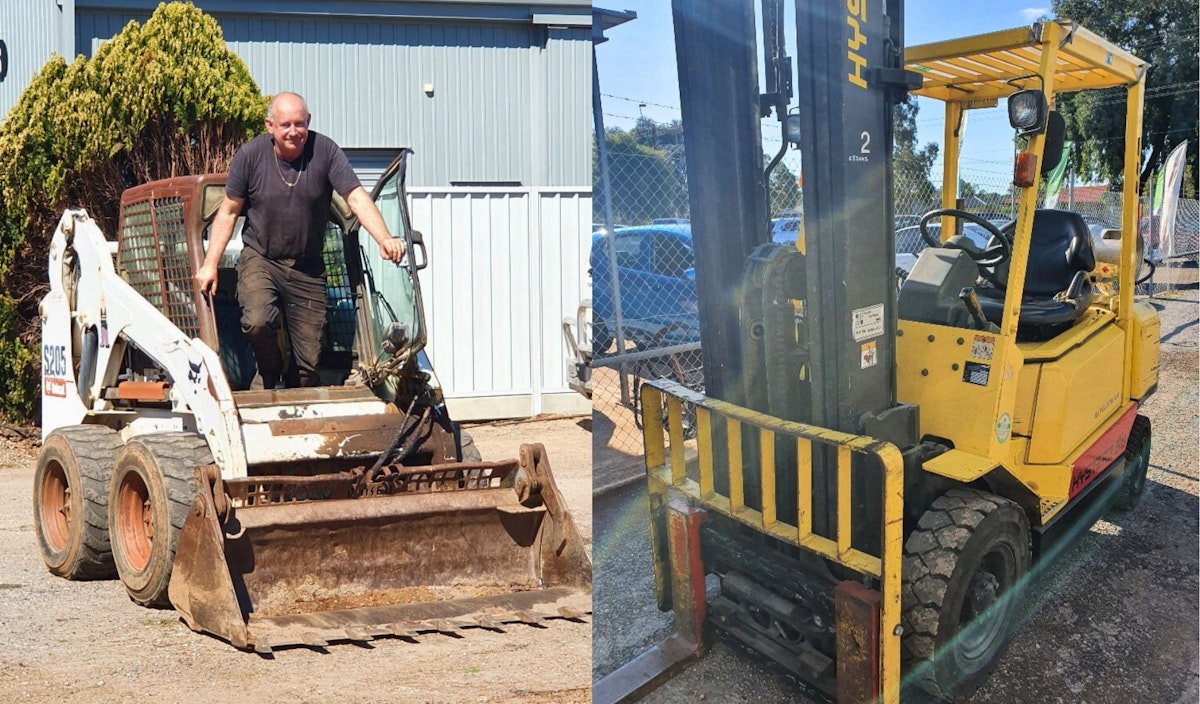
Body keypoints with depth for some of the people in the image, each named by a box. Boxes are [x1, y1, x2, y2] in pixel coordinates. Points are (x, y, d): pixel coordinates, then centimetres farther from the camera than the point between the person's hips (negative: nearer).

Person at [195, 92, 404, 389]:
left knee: (309, 359, 1)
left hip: (308, 267, 1)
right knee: (257, 322, -28)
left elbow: (357, 197, -16)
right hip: (259, 258, -1)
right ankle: (271, 382, 2)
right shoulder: (251, 155, -8)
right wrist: (210, 264, -3)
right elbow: (228, 212, 1)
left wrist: (384, 238, -33)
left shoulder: (325, 151, -9)